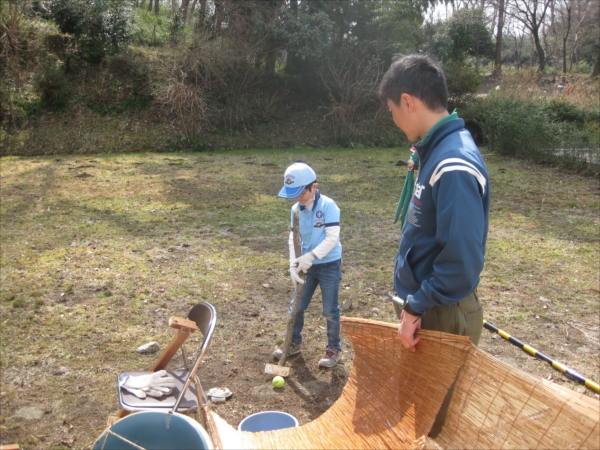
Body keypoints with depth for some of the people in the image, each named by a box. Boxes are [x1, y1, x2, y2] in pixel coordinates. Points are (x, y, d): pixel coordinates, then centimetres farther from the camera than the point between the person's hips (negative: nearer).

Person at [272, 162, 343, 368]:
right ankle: (294, 342, 34)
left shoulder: (328, 206, -18)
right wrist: (293, 266, -8)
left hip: (329, 265, -6)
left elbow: (332, 238, -22)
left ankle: (334, 348, 24)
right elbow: (293, 239, 2)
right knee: (297, 306, 13)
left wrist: (310, 256, -27)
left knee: (330, 310, 6)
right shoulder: (296, 209, 0)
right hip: (307, 265, 6)